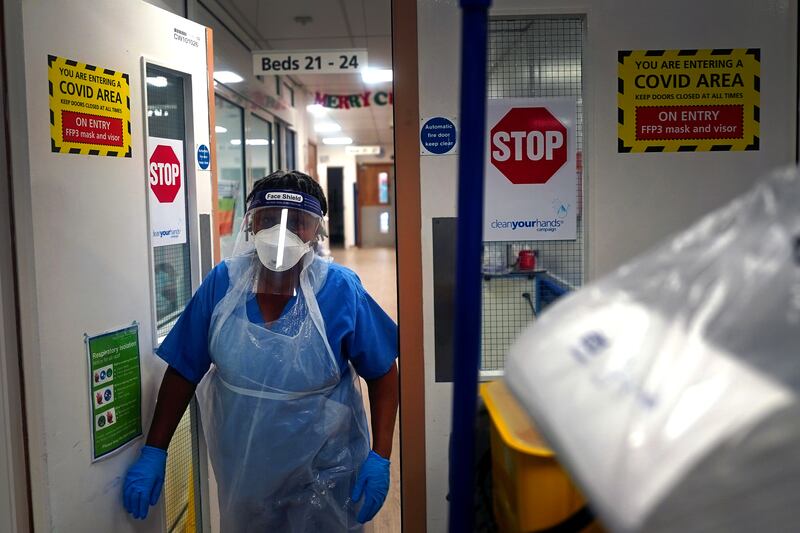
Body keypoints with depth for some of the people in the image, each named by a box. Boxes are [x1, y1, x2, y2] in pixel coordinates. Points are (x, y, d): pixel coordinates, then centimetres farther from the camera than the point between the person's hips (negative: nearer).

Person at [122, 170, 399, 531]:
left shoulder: (340, 290, -17)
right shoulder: (223, 282, -12)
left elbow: (382, 373, -9)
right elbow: (183, 371, -5)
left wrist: (380, 456, -14)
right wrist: (153, 453, -5)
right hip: (243, 475, 3)